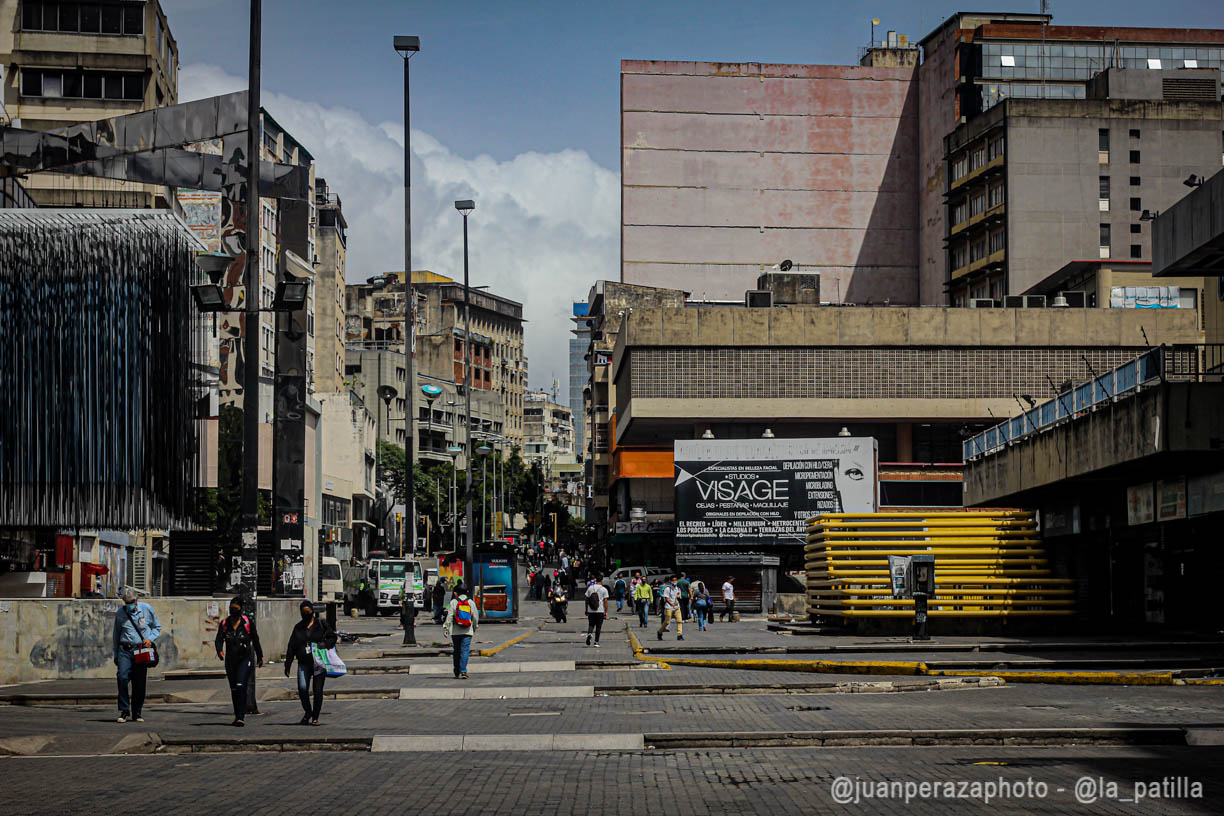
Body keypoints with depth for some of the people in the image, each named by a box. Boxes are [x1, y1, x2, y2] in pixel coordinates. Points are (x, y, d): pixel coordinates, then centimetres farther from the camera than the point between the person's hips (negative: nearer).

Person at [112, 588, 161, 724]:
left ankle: (137, 714, 11)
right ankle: (124, 711, -8)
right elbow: (116, 634, 17)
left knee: (140, 683, 0)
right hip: (125, 650, 0)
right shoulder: (120, 613, 6)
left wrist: (150, 638, -4)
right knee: (122, 678, -17)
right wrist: (116, 654, 17)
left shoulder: (147, 609, 4)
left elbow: (157, 627, 15)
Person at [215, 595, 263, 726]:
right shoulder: (224, 624, 4)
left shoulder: (248, 622, -2)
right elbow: (219, 639, -6)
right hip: (230, 660, 4)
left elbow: (255, 640, 7)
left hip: (245, 658, -4)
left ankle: (241, 717, -21)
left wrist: (259, 657, 13)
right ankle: (237, 715, 24)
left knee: (241, 686, -17)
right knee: (234, 690, 10)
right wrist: (220, 651, -28)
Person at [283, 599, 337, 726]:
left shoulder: (321, 624, 4)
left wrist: (325, 644, -14)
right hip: (303, 663, 2)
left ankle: (315, 717, 11)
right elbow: (291, 647, 14)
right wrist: (287, 664, 10)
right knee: (302, 688, -14)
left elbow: (332, 637, 7)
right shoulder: (298, 627, 12)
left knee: (318, 690, -1)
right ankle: (307, 712, 9)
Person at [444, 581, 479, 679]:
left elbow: (449, 616, -5)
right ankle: (463, 672, -14)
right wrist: (475, 627, 21)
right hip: (467, 631, 0)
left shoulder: (453, 602, -2)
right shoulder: (471, 602, 3)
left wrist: (445, 628, 0)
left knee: (456, 652, 10)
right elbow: (476, 617, 6)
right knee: (465, 651, -2)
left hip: (455, 631, 0)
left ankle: (457, 673, 15)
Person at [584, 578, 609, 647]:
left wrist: (586, 610, 15)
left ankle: (589, 634, -18)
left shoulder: (590, 588, 4)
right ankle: (596, 642, 4)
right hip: (600, 611, -2)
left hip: (591, 610, 2)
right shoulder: (604, 589, -3)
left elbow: (587, 599, 7)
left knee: (591, 624, 11)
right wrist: (606, 612, -1)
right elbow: (605, 601, -5)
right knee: (598, 626, 5)